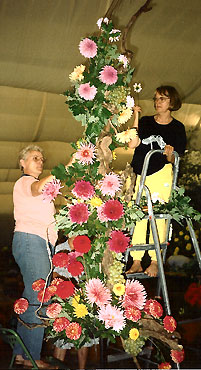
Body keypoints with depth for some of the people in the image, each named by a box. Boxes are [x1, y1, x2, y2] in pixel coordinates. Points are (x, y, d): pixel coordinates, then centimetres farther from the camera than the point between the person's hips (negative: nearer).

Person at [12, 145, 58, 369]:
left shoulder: (32, 184, 29)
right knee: (38, 298, -13)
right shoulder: (24, 182, -1)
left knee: (31, 298, 7)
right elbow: (38, 188, -27)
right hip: (30, 241, -10)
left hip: (38, 243, 10)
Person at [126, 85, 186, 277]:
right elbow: (132, 144, -5)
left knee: (158, 217, -5)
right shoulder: (145, 122, 11)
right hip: (140, 174, 2)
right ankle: (136, 261, 8)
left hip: (162, 174, -2)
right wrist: (136, 118, -5)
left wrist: (170, 155, -17)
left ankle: (155, 261, 4)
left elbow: (175, 159, 5)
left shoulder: (177, 127, 7)